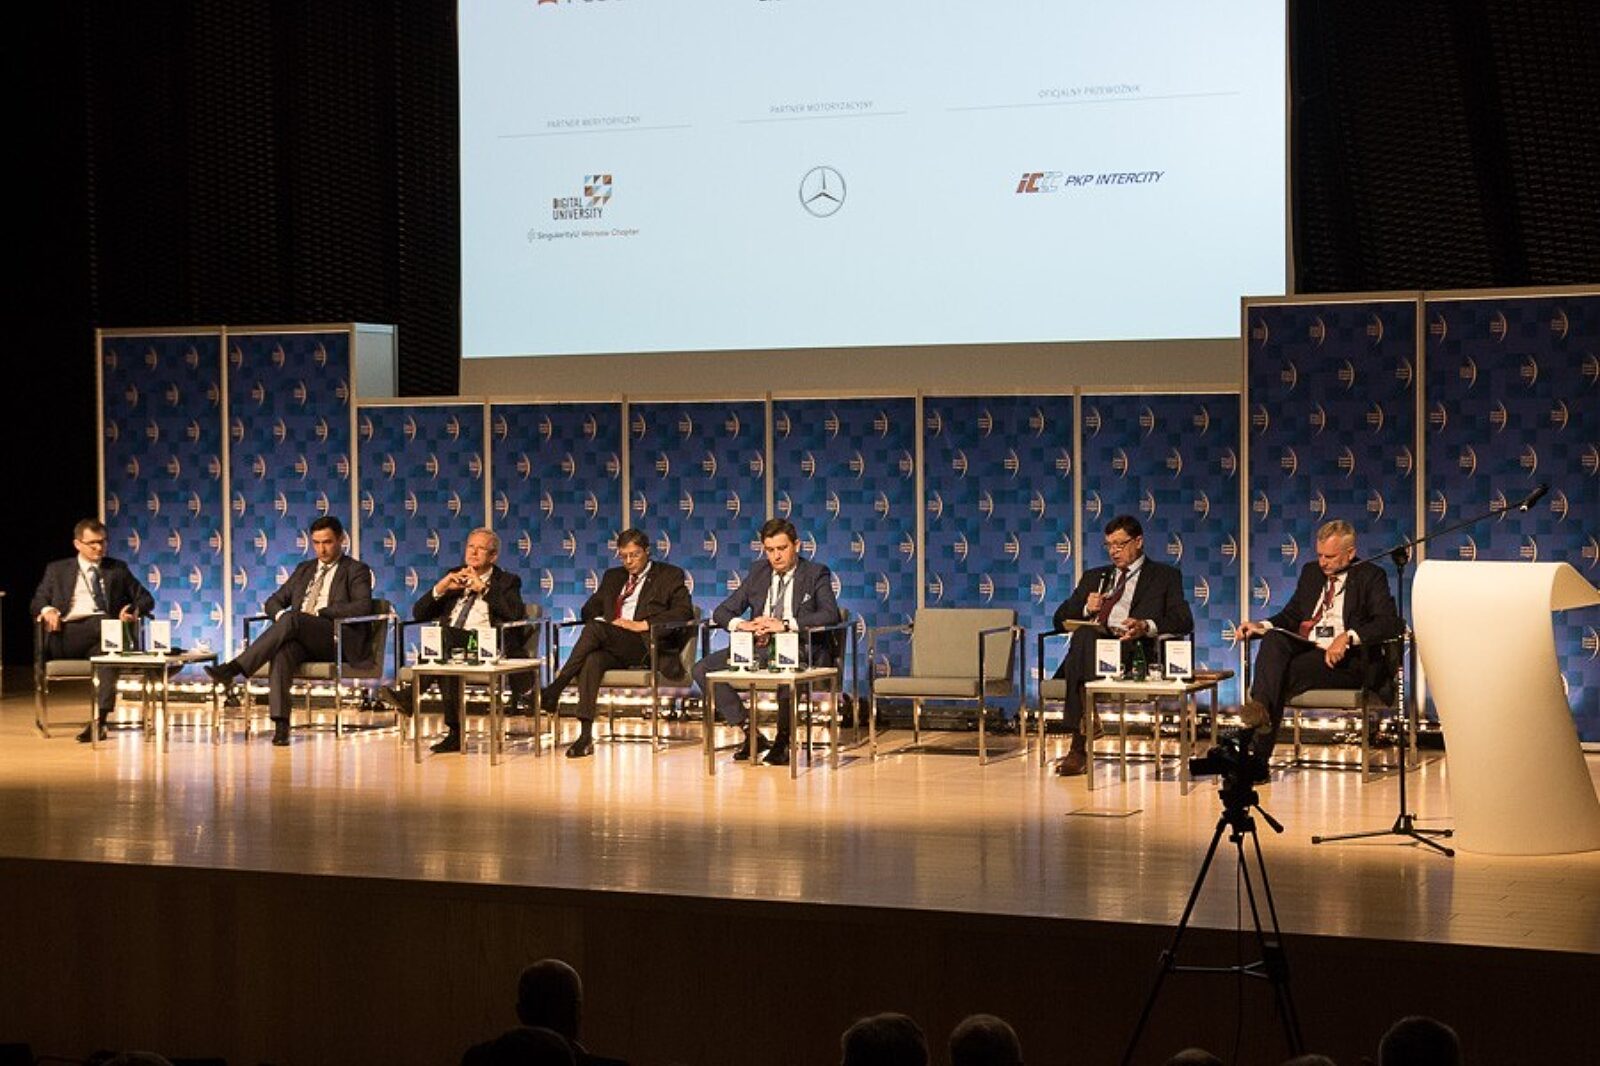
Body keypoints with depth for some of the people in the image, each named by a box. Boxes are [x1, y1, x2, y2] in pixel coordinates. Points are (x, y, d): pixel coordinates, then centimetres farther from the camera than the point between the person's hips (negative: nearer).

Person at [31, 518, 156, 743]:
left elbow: (146, 598, 23)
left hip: (105, 630, 1)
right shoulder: (57, 570, 23)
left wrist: (135, 611, -2)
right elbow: (36, 604, 19)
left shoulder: (118, 569, 25)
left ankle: (100, 720, -48)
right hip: (66, 636, -1)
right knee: (103, 622, -36)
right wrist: (47, 610, -6)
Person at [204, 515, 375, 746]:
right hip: (301, 640, 4)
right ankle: (280, 725, -44)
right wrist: (279, 614, 1)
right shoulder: (305, 569, 29)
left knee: (292, 619, -34)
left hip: (339, 640, -4)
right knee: (283, 651, -35)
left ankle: (234, 668, -37)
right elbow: (273, 602, 26)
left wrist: (320, 613, -12)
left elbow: (363, 607, -7)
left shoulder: (356, 570, 10)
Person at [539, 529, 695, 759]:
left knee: (595, 628, -30)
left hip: (647, 648, -4)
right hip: (614, 649, 4)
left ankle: (555, 688, -31)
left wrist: (642, 624, -13)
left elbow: (684, 613, -3)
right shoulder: (613, 577, 29)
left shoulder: (670, 576, 12)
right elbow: (588, 610, 25)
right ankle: (585, 736, -41)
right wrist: (604, 619, 1)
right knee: (592, 659, -33)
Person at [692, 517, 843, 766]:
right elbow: (721, 612, 14)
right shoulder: (758, 573, 15)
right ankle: (751, 734, -9)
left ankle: (782, 741, -19)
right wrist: (740, 624, -11)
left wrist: (786, 624, -26)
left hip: (802, 650, -5)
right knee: (703, 669, -13)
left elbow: (831, 614, -15)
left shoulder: (816, 574, 2)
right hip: (760, 648, 5)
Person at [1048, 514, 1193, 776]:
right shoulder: (1095, 577, 33)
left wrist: (1146, 626, -15)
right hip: (1090, 643, 3)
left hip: (1132, 649, -3)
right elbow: (1060, 619, 27)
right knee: (1085, 634, -36)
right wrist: (1086, 609, 5)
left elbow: (1184, 622, 5)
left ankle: (1079, 747, -40)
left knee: (1084, 637, -37)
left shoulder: (1165, 576, 20)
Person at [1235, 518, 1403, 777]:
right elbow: (1290, 616, 28)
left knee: (1285, 674, -32)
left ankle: (1257, 756, -39)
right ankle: (1260, 710, -50)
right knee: (1273, 640, -29)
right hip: (1303, 649, 5)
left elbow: (1391, 623, -7)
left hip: (1344, 660, -5)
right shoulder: (1311, 572, 25)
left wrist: (1348, 636, -23)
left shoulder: (1369, 576, 6)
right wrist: (1262, 626, 5)